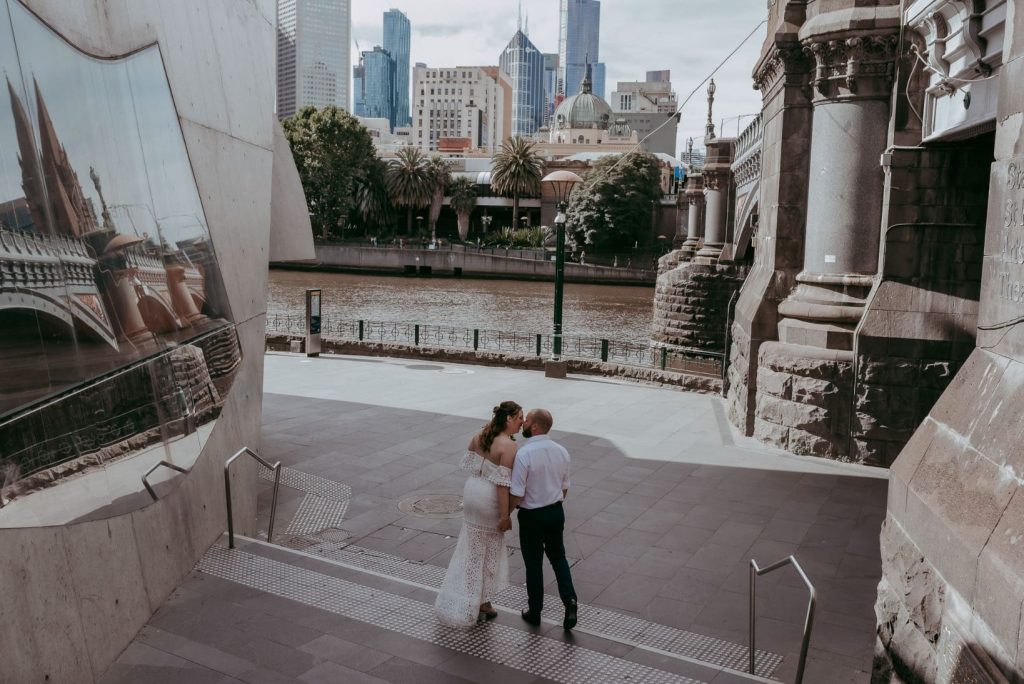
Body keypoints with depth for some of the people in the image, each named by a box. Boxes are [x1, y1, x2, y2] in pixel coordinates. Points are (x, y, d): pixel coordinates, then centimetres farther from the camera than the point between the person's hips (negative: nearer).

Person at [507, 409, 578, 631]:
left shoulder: (523, 454, -23)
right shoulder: (561, 451, -3)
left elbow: (517, 495, -21)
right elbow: (564, 488, 7)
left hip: (531, 516, -5)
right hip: (556, 512, 5)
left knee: (534, 563, 11)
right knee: (558, 557, 21)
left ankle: (534, 611, 27)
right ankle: (569, 601, 7)